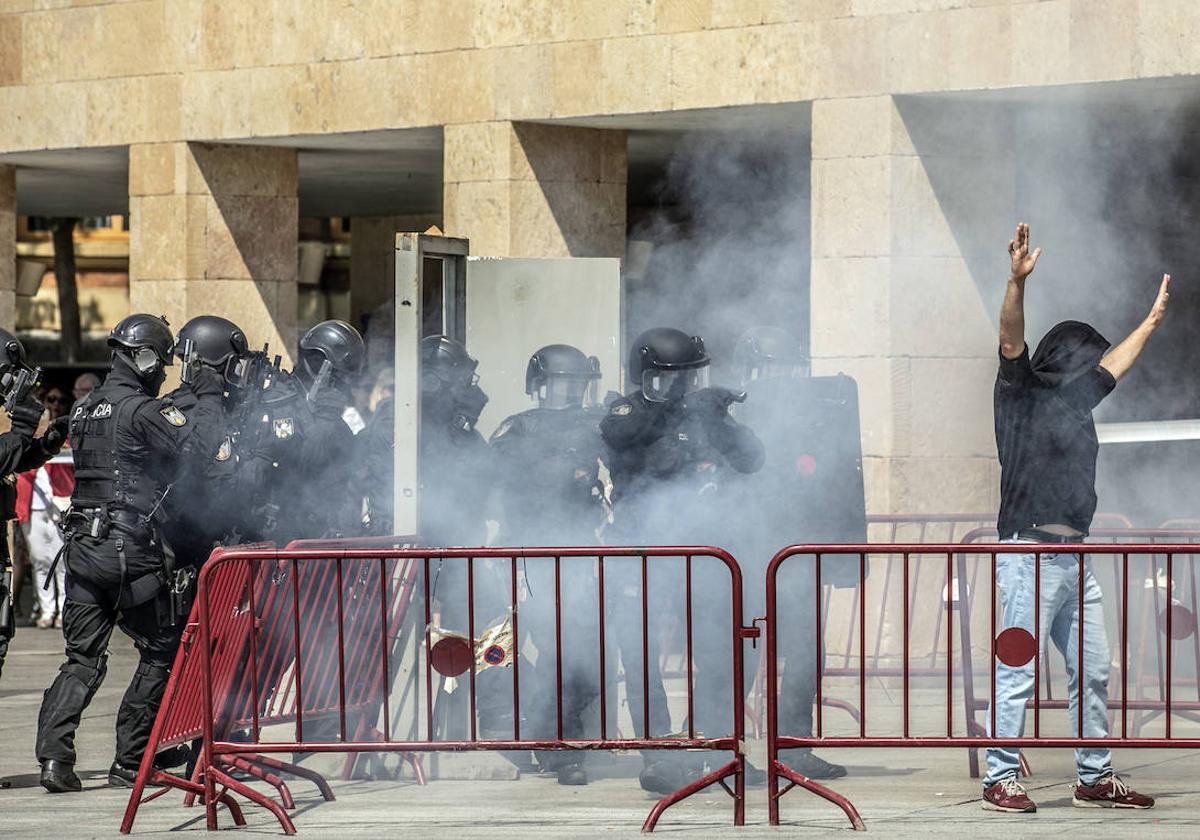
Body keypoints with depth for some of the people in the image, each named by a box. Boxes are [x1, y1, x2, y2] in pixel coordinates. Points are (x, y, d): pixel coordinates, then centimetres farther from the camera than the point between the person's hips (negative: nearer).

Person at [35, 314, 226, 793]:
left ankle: (54, 757, -7)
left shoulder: (85, 409, 16)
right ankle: (128, 762, 5)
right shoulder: (141, 410, -10)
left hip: (82, 545, 7)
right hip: (129, 550, -7)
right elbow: (195, 443, -19)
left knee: (82, 657, 7)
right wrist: (208, 398, -4)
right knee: (161, 651, 6)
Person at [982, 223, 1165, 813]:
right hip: (1031, 553, -8)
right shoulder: (1021, 392, -1)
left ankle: (1095, 777, 14)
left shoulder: (1077, 396, 20)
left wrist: (1152, 320, 48)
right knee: (1017, 672, -7)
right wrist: (1017, 281, -31)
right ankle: (1000, 778, -5)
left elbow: (1114, 362, 37)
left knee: (1092, 671, 8)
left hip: (1075, 559, 8)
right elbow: (1011, 340, -17)